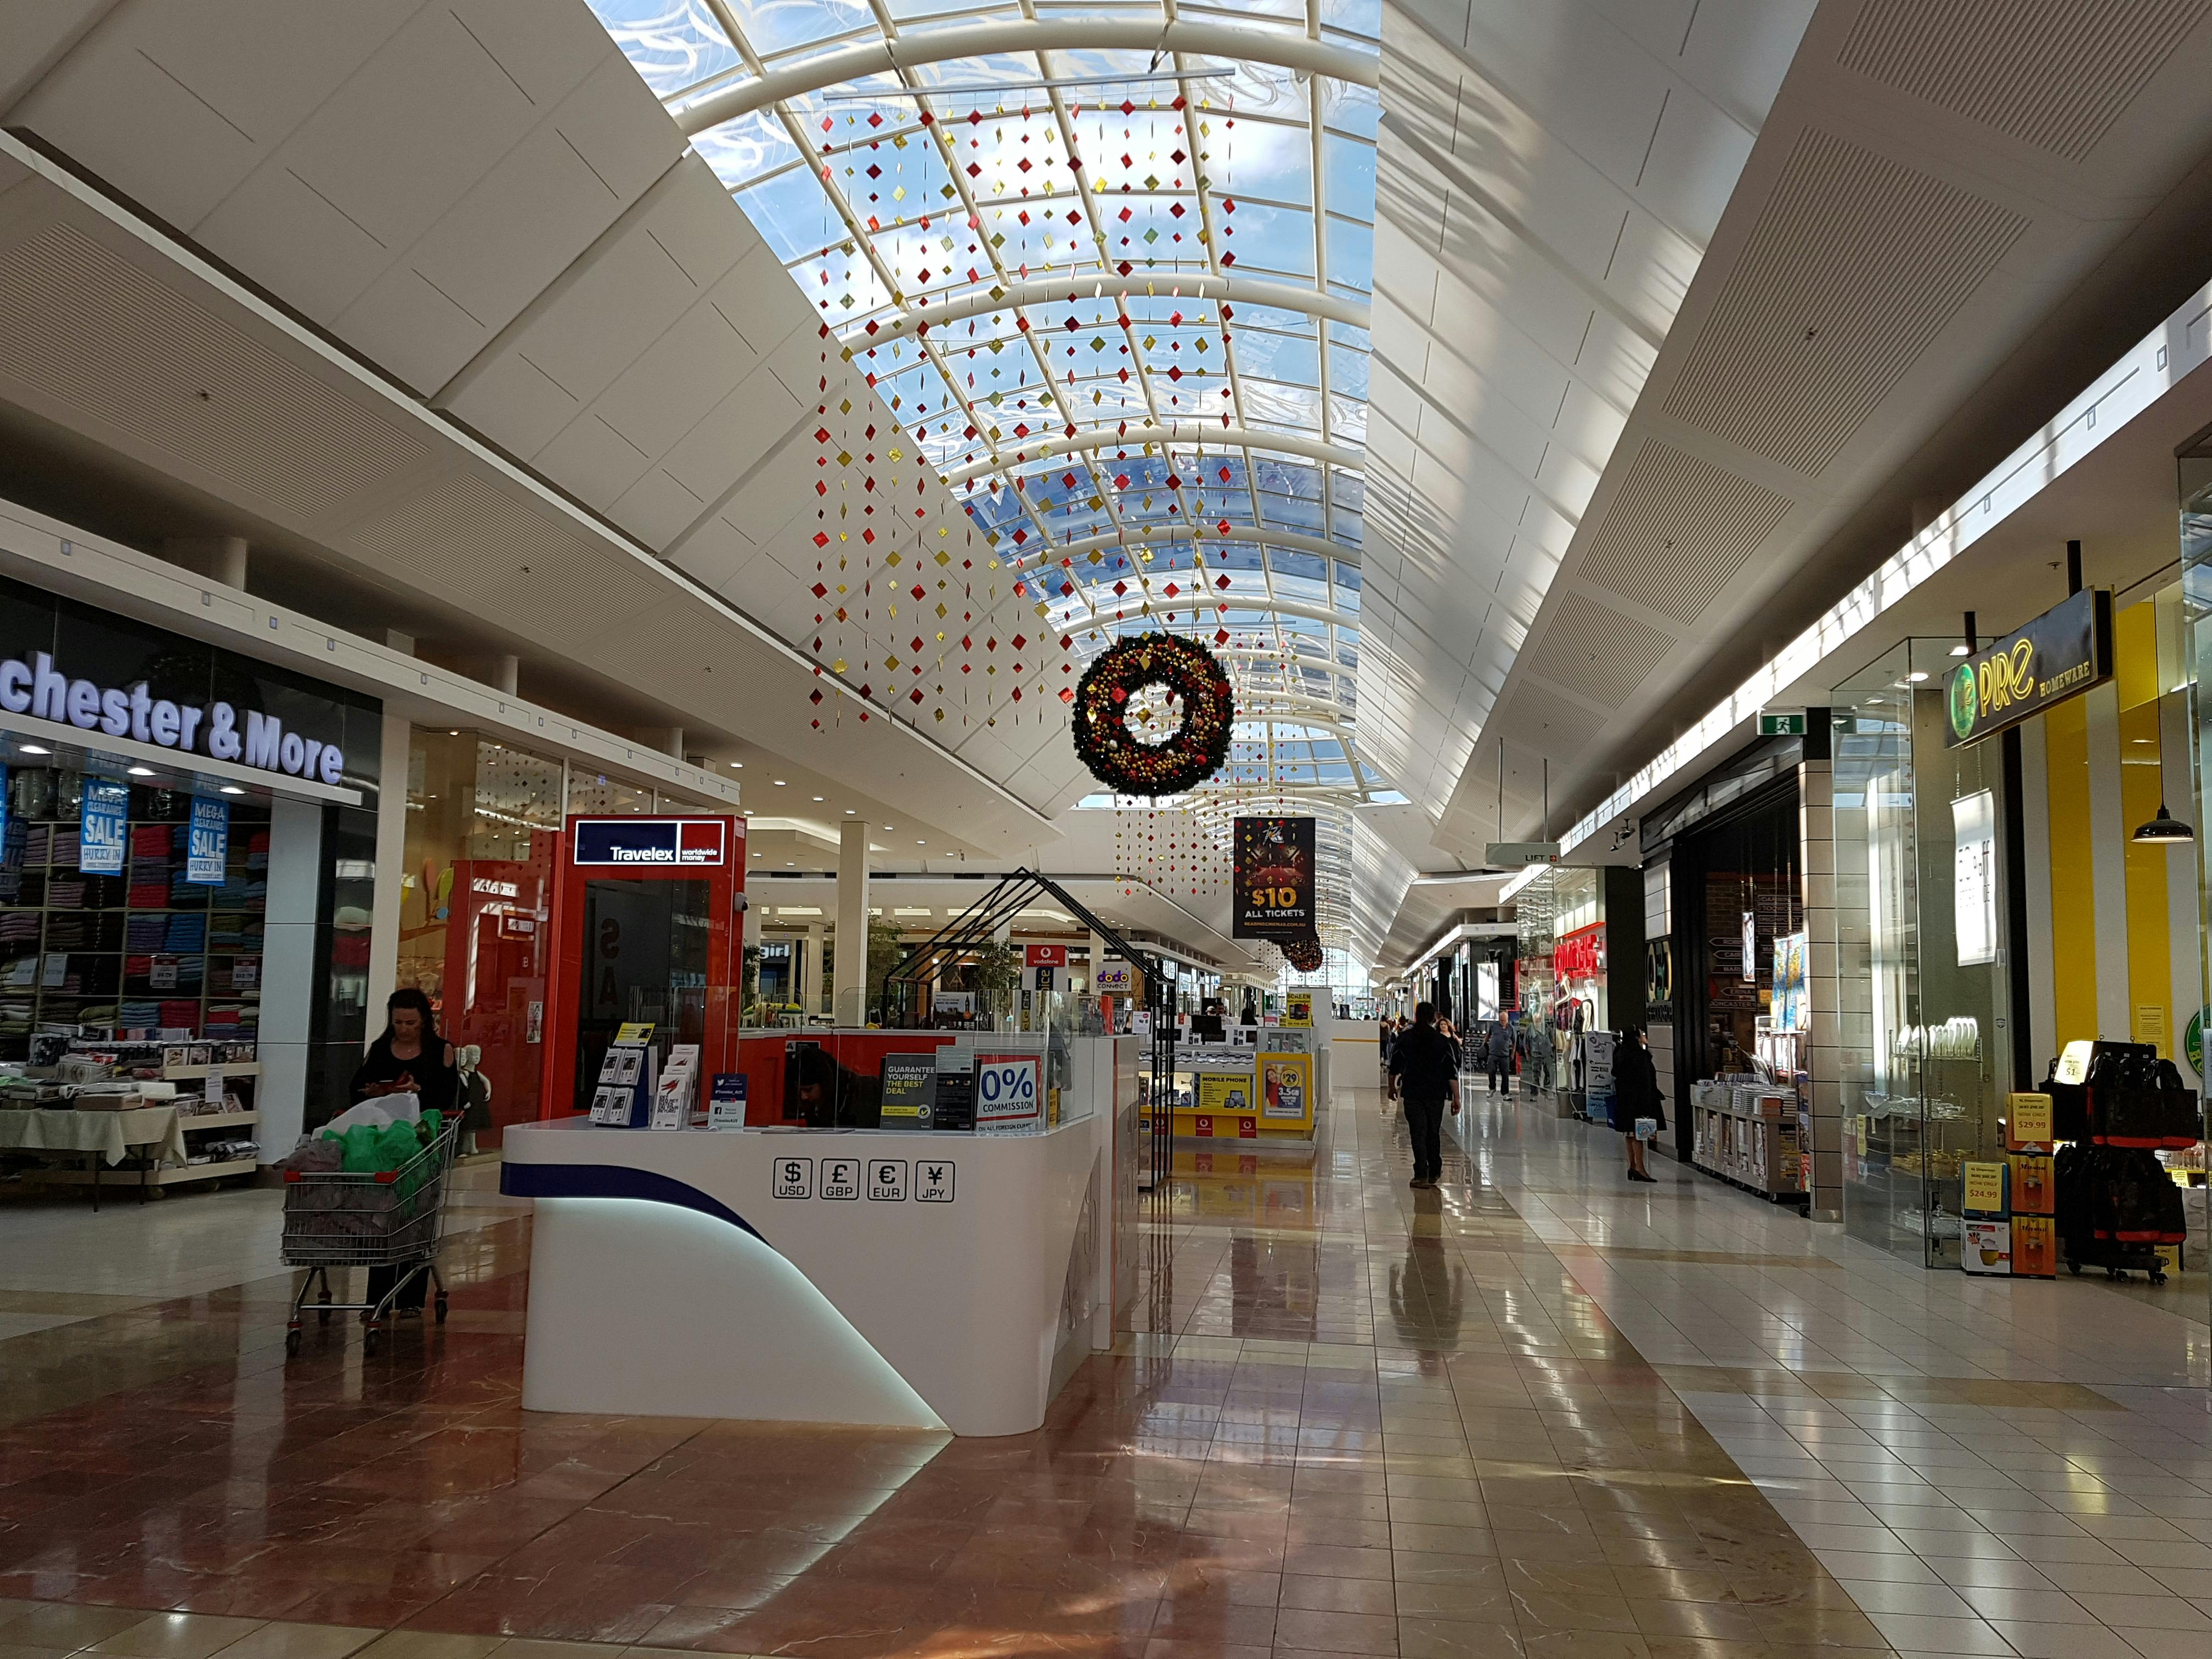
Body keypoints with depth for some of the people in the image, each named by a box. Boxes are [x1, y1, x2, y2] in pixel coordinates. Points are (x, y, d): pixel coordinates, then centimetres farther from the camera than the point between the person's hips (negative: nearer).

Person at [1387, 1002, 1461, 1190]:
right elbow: (1452, 1073, -5)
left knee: (1418, 1133, 1)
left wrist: (1392, 1087, 21)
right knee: (1434, 1133, 16)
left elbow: (1394, 1067, 5)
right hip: (1436, 1094, 1)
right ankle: (1434, 1172, 27)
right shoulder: (1443, 1041, -4)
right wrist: (1456, 1098, -2)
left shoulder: (1404, 1039, -2)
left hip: (1412, 1093, -1)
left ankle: (1422, 1175, -7)